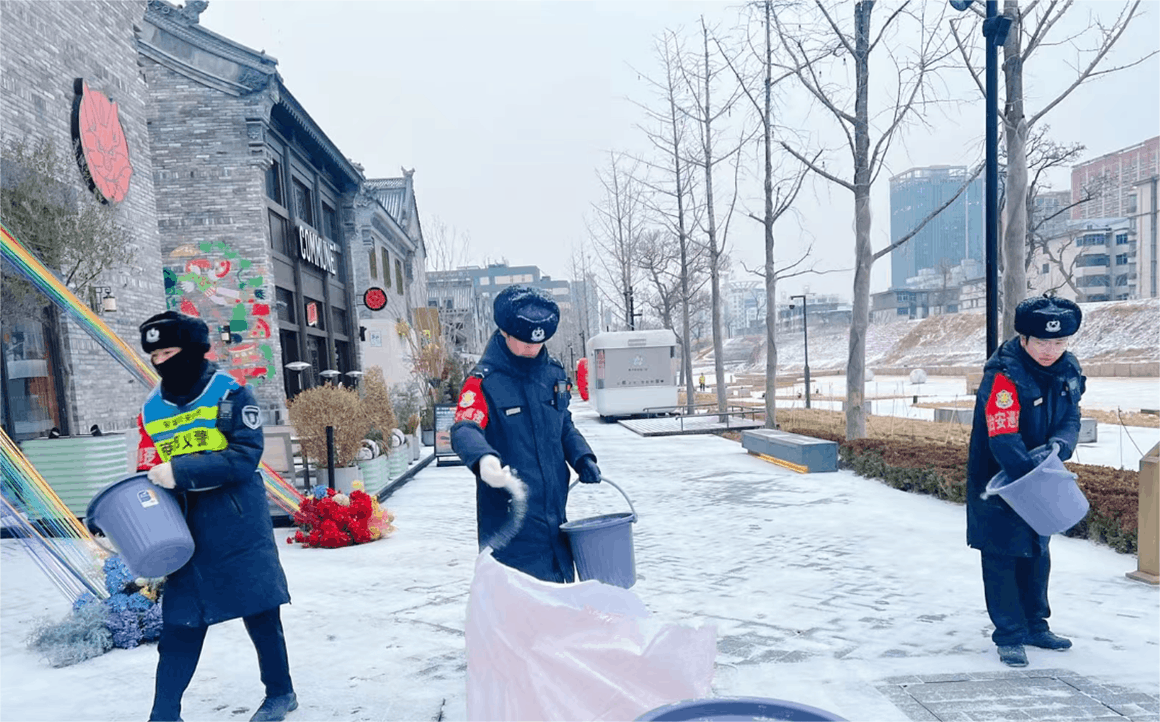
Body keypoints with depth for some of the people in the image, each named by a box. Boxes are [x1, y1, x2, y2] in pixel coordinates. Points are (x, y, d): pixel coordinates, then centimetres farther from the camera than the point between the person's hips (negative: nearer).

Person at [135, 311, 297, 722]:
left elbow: (244, 456, -19)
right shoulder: (152, 409, 6)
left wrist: (181, 470, -25)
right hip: (187, 534, 4)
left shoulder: (230, 394, -9)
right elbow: (149, 479, 10)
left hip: (240, 530, -4)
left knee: (261, 614, 9)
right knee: (179, 625, 7)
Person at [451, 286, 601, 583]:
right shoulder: (484, 381, -12)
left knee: (562, 580, 20)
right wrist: (483, 458, -47)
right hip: (509, 514, -6)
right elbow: (464, 430, -26)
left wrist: (582, 457, 3)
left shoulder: (553, 372, 7)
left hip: (554, 509, 6)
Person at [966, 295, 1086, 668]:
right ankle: (1009, 636, 12)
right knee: (1002, 557, 0)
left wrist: (1058, 444, -21)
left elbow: (1071, 419, 1)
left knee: (1037, 554, 18)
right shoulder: (1003, 374, -26)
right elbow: (1004, 441, -30)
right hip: (999, 481, -7)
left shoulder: (1068, 369, -2)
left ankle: (1035, 626, 34)